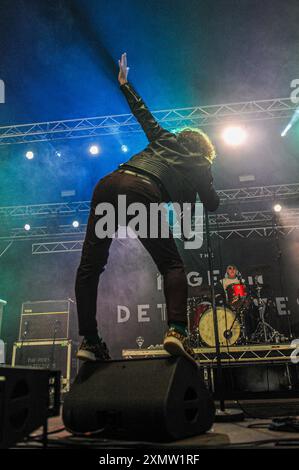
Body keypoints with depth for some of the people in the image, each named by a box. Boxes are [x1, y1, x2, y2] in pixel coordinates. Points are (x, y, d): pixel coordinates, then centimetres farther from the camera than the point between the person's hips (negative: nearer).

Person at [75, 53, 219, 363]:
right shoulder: (200, 164, 25)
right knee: (172, 266, 6)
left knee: (90, 264, 5)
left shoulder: (165, 139, 33)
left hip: (109, 183, 4)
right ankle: (176, 330, -13)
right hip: (143, 192, -4)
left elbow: (142, 113, 42)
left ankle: (88, 341, 1)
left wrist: (123, 83, 57)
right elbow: (212, 205, 30)